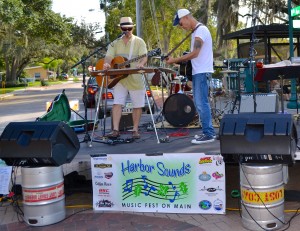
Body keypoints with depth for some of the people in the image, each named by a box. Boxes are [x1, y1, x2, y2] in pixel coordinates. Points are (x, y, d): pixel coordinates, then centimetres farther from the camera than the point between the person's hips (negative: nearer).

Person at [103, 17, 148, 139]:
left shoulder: (139, 42, 3)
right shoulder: (115, 43, 11)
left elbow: (144, 57, -10)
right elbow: (108, 57, -2)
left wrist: (141, 64, -33)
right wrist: (106, 64, -26)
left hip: (135, 79, -1)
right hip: (119, 78, 2)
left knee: (137, 105, 3)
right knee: (117, 103, -8)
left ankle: (135, 130, 14)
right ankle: (115, 130, -8)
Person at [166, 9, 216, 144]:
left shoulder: (201, 30, -12)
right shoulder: (195, 32, 18)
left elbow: (194, 53, -20)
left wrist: (174, 60, -16)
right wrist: (179, 61, 5)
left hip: (202, 73, -10)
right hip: (197, 72, 10)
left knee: (201, 103, -9)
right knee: (199, 103, 11)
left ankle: (208, 134, -3)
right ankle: (208, 131, 18)